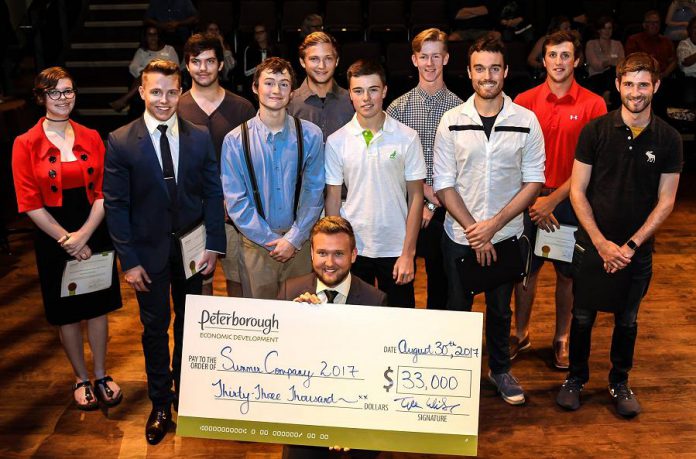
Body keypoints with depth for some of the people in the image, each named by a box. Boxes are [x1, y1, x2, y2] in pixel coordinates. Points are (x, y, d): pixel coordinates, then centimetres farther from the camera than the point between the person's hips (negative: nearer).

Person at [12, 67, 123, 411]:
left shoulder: (91, 138, 2)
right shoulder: (26, 144, -6)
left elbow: (103, 192, -2)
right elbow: (29, 203, -8)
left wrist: (84, 234, -14)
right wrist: (66, 239, -13)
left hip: (94, 235, 2)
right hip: (54, 239, -2)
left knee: (98, 306, 11)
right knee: (66, 312, 10)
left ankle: (101, 375, 28)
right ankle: (81, 378, 28)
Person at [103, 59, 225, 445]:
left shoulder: (200, 138, -3)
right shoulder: (120, 142, -8)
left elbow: (214, 193, 0)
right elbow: (115, 204, -7)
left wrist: (213, 246, -6)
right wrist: (129, 260, -10)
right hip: (148, 250, -1)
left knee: (189, 324, 16)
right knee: (155, 327, 11)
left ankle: (186, 393, 38)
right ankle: (160, 404, 29)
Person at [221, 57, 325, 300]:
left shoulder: (310, 135, -2)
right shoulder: (235, 140, -4)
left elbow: (314, 191, -1)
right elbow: (236, 202, -5)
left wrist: (293, 239, -8)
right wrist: (272, 240, -8)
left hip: (300, 242, 1)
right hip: (256, 244, 0)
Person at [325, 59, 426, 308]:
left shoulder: (407, 137, -5)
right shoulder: (336, 141, -3)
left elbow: (416, 196, -3)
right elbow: (333, 198, 2)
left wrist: (408, 253, -7)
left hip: (396, 250, -1)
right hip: (352, 249, 1)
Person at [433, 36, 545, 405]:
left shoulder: (526, 121, -4)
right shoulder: (452, 121, -4)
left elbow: (534, 181, -5)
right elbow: (444, 185, -5)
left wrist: (493, 224, -14)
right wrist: (473, 231, -13)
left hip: (506, 234, 0)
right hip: (459, 235, 0)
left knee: (500, 309, 15)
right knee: (457, 306, 11)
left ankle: (500, 369, 36)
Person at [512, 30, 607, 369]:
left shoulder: (593, 105, -4)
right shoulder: (525, 101, 0)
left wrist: (554, 200, -14)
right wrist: (533, 199, -8)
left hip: (570, 201, -1)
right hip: (530, 199, 1)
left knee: (567, 274, 9)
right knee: (526, 270, 10)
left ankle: (561, 339, 26)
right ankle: (520, 334, 27)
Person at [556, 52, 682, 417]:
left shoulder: (668, 139, -4)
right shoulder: (595, 131, -7)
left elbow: (665, 201, -2)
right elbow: (578, 191, -6)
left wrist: (631, 245, -11)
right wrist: (602, 243, -13)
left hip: (637, 249, 1)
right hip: (592, 245, -1)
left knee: (627, 320, 15)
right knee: (583, 316, 10)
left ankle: (619, 382, 34)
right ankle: (576, 377, 31)